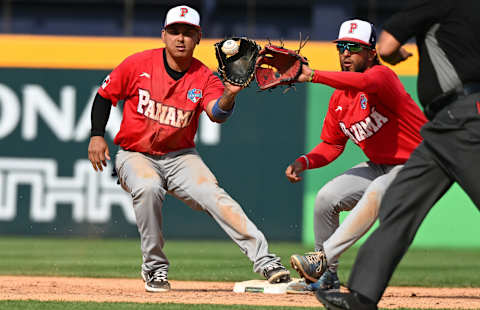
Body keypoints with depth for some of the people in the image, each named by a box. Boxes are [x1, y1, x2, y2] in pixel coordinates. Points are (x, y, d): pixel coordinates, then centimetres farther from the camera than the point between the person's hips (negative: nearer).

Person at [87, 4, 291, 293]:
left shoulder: (204, 78, -6)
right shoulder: (139, 64, -6)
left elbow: (217, 113, -25)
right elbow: (105, 96, 4)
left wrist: (229, 95, -46)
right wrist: (97, 136, -8)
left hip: (180, 158, 1)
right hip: (136, 157, -1)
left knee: (214, 195, -23)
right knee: (148, 187, -34)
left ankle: (265, 260, -27)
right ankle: (155, 268, -18)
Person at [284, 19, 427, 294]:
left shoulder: (382, 75, -21)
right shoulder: (339, 98, 2)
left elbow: (365, 82, -46)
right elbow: (332, 145, 11)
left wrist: (312, 75, -50)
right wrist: (304, 162, -8)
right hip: (378, 167, 8)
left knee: (376, 191, -35)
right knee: (327, 197, -6)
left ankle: (323, 259, -37)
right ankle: (327, 277, 8)